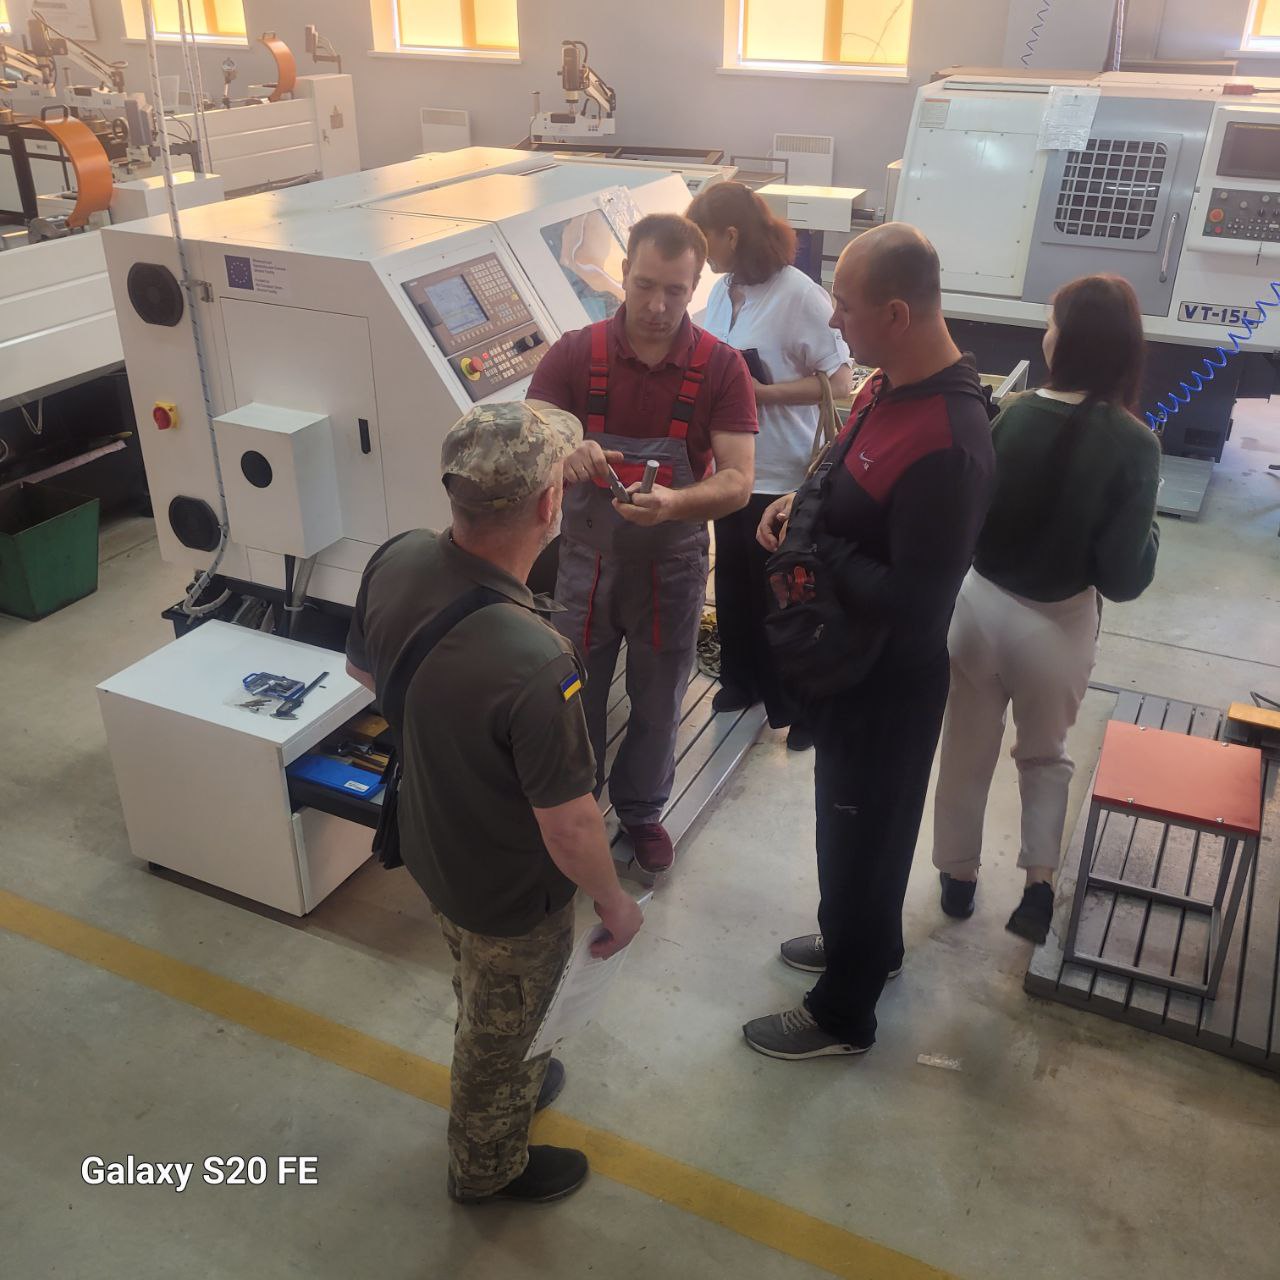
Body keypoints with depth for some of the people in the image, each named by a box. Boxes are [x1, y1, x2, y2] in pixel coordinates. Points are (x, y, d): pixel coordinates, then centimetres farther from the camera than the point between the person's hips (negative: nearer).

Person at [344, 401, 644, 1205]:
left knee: (481, 1001, 34)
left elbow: (364, 672, 1)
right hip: (512, 896, -6)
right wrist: (616, 903, -10)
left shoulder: (396, 562, -20)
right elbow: (569, 824, -29)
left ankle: (505, 1085, 63)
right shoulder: (534, 662, -42)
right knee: (499, 1027, 23)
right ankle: (488, 1166, 51)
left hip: (429, 846, 6)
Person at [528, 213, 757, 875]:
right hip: (586, 560, 0)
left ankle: (641, 808, 44)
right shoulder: (575, 353, -12)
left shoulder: (721, 368, -13)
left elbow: (737, 482, -18)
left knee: (657, 703, 18)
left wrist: (675, 502, -39)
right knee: (575, 699, 16)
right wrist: (561, 456, -41)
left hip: (671, 566, 0)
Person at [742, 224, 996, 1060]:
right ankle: (867, 943, 51)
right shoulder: (890, 385, -2)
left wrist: (816, 549, -20)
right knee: (850, 821, 27)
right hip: (848, 658, 9)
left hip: (891, 679, -9)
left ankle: (843, 1015, 32)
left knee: (863, 834, 10)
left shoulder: (947, 447, -32)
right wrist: (803, 507, -4)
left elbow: (911, 606, -31)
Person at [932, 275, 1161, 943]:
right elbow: (1124, 578, -15)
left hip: (979, 605, 1)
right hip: (1057, 623, -1)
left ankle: (958, 878, 36)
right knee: (1045, 755, 25)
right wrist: (1147, 530, 2)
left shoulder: (1013, 416, -13)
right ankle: (1038, 887, 25)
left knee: (966, 752, 20)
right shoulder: (1133, 445, -17)